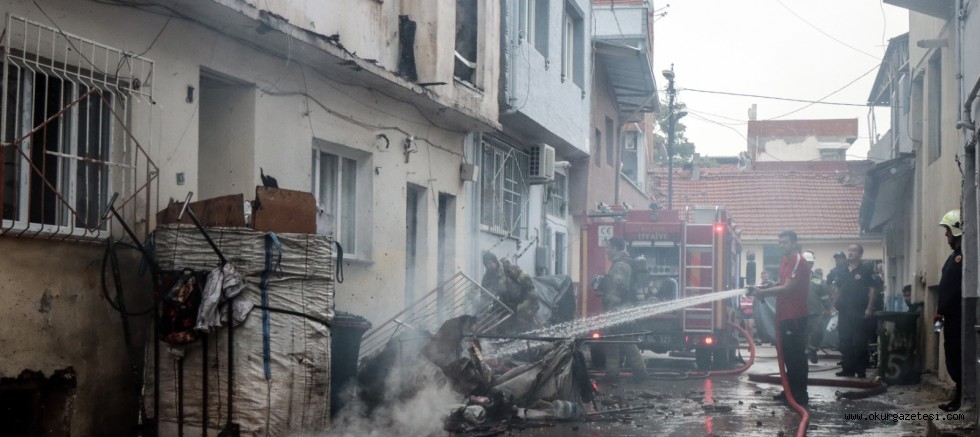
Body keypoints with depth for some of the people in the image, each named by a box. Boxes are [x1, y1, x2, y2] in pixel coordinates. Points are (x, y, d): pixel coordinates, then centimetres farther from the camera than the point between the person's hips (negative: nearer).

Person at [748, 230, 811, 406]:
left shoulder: (799, 262, -15)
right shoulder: (785, 261, 15)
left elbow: (787, 288, -20)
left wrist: (763, 292, -16)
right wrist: (764, 288, 9)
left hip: (795, 316, -10)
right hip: (784, 315, 10)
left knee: (797, 355, -6)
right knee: (787, 353, 14)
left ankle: (801, 394, -3)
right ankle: (790, 390, 21)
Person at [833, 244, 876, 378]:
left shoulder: (866, 271, -1)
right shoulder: (843, 272, 16)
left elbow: (871, 290, -5)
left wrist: (869, 308, -13)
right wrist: (837, 304, 9)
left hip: (859, 312, -6)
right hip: (844, 312, 6)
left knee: (860, 342, -5)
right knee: (845, 342, 6)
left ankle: (861, 371, 0)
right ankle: (848, 368, 13)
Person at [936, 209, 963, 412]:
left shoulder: (965, 254, -15)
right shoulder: (957, 253, 18)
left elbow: (957, 287, -20)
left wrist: (942, 310, -17)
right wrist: (941, 310, 15)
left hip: (958, 316, -10)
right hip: (951, 316, 10)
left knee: (957, 358, -6)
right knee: (953, 357, 10)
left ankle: (962, 399, -2)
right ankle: (960, 396, 14)